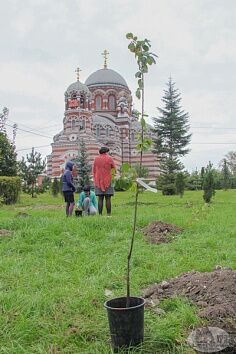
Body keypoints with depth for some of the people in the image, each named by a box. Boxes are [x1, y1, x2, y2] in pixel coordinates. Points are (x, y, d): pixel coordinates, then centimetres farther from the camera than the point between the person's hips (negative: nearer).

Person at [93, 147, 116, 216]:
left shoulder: (96, 159, 6)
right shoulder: (109, 158, -2)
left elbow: (94, 171, 9)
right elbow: (114, 168, 10)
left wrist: (95, 181, 15)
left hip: (98, 181, 3)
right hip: (107, 181, -2)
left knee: (100, 199, 3)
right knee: (108, 198, -2)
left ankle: (100, 214, 0)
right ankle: (108, 214, -5)